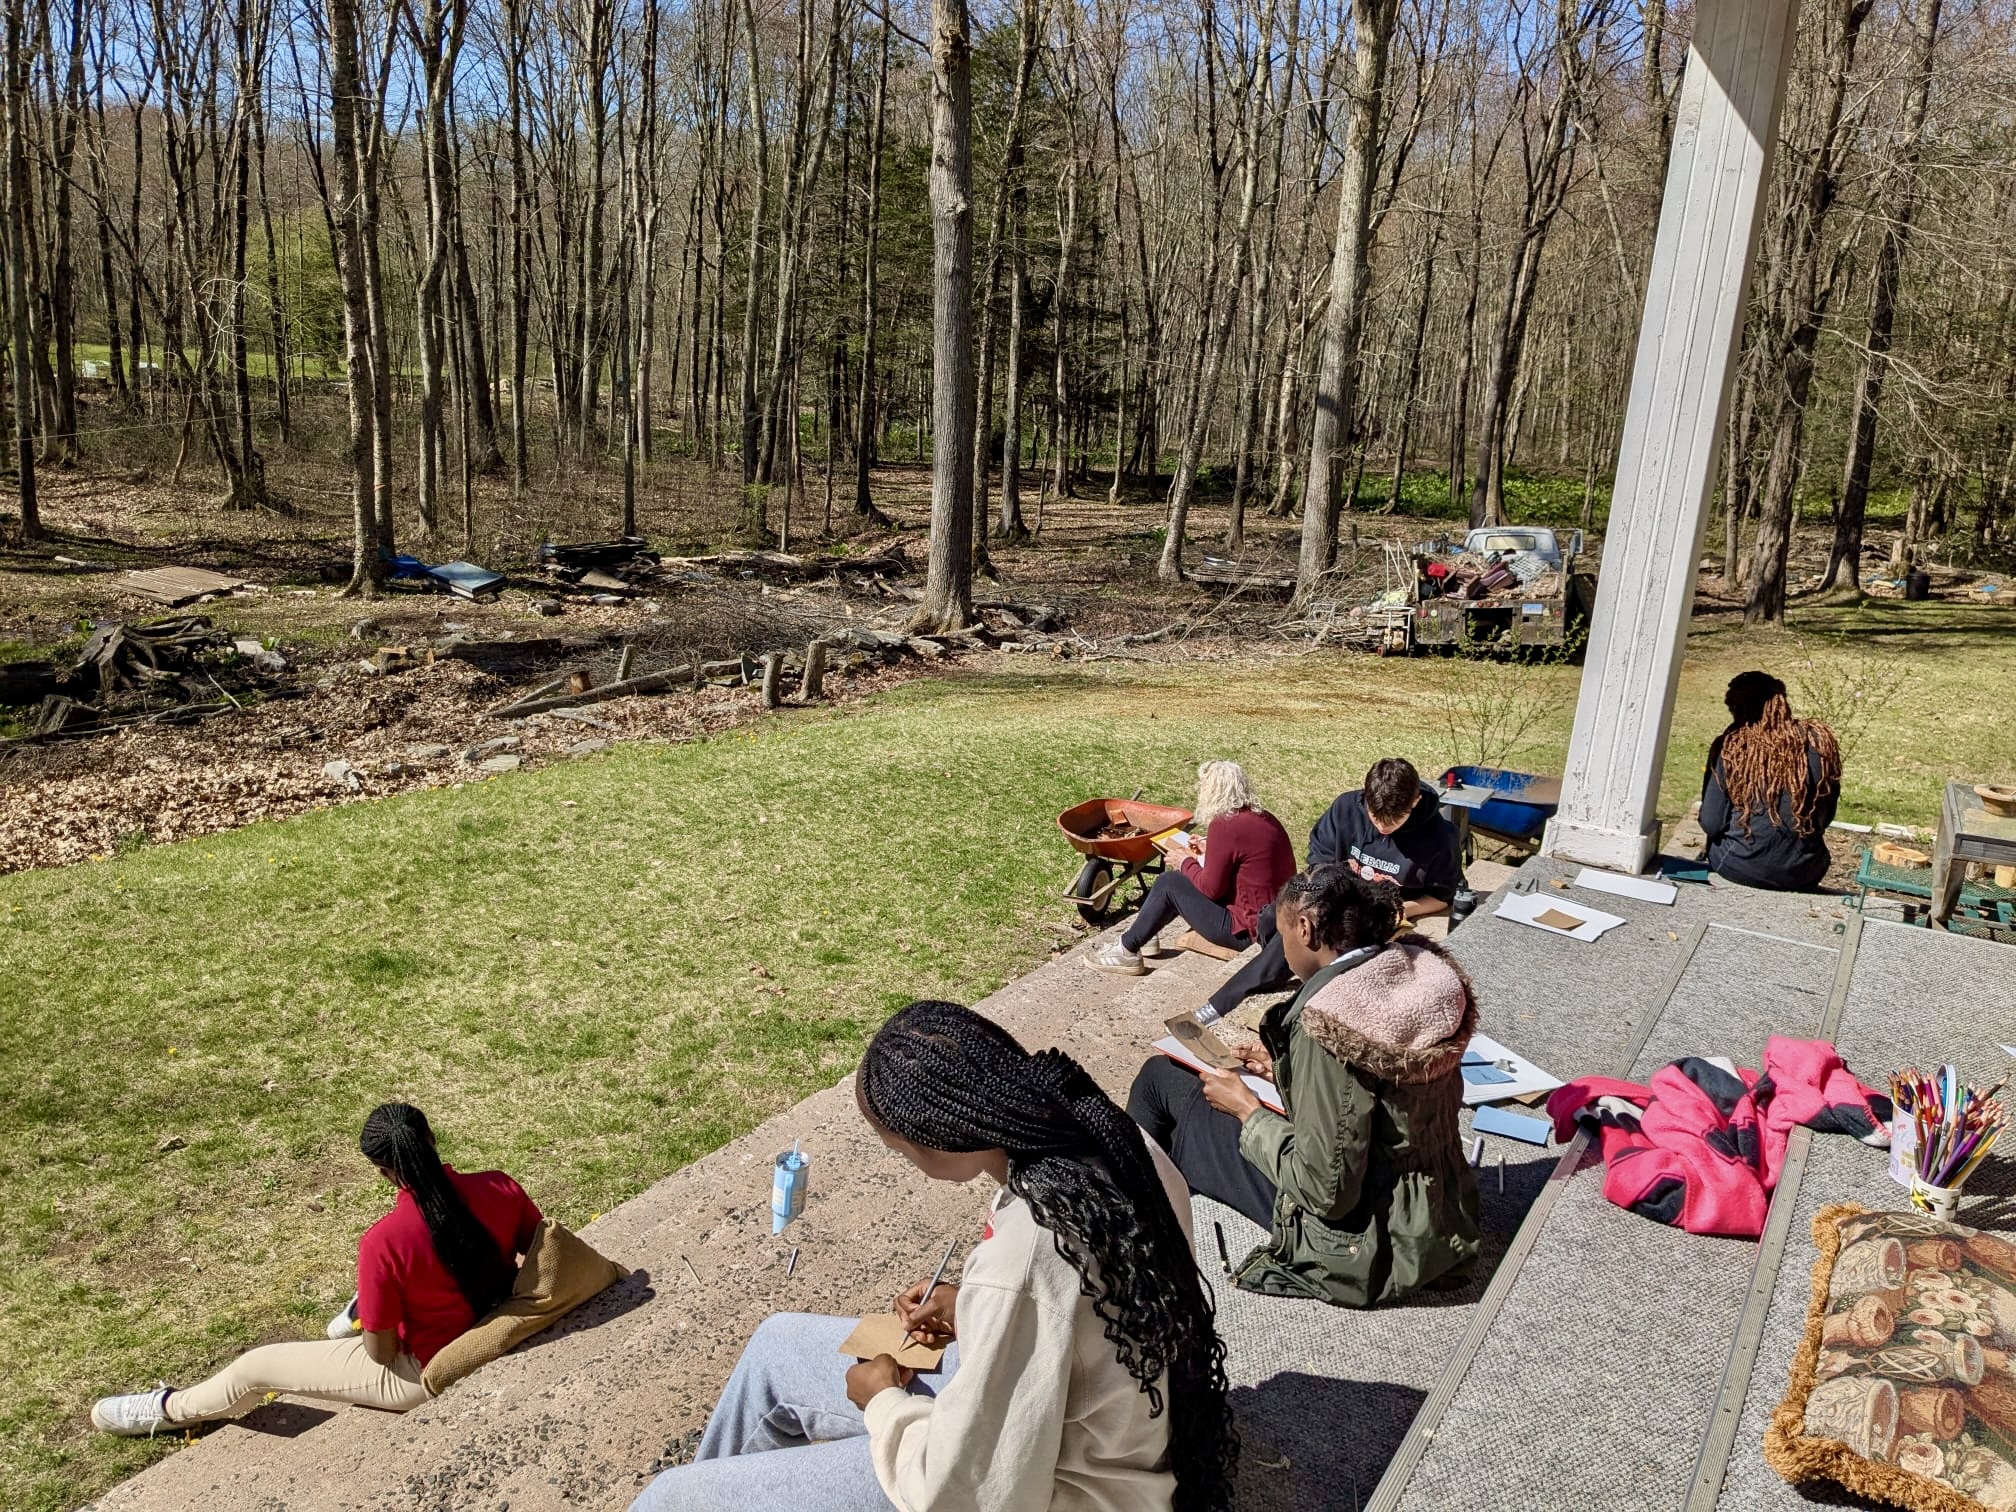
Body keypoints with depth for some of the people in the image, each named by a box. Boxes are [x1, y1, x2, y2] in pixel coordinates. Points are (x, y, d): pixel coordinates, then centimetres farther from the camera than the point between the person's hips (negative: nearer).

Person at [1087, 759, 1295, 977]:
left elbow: (1211, 889, -13)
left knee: (1168, 883, 2)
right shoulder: (1264, 818, 6)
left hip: (1248, 931, -9)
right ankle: (1140, 937, 32)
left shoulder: (1224, 826, -19)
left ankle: (1127, 951, 15)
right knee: (1185, 879, 19)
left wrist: (1186, 863, 3)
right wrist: (1205, 853, 16)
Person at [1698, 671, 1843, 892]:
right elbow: (1826, 817, 6)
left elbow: (1711, 824, -9)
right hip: (1803, 874, 3)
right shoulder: (1820, 741, -3)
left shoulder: (1729, 748, -11)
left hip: (1741, 868, -2)